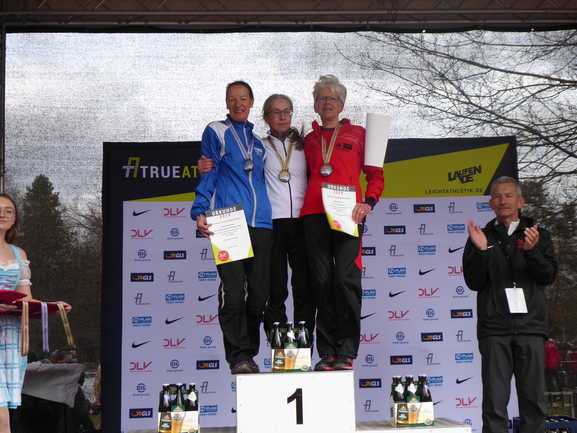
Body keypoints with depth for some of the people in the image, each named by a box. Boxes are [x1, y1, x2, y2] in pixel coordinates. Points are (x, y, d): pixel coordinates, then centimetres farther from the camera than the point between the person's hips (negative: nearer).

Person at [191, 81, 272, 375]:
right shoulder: (216, 132, 8)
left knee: (259, 293, 3)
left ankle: (249, 354, 14)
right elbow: (208, 174, 2)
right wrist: (200, 211, -9)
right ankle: (238, 356, -4)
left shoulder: (258, 140, 23)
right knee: (233, 293, -12)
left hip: (261, 223, 5)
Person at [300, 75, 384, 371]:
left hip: (347, 215, -3)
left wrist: (368, 202, -6)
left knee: (346, 278, -12)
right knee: (322, 282, -1)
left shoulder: (358, 134, 13)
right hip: (314, 216, 3)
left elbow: (375, 175, 10)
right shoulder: (309, 140, 21)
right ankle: (327, 352, 4)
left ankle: (347, 351, -7)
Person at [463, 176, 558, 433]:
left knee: (533, 399, 0)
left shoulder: (538, 235, 14)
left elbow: (549, 275, 1)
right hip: (494, 327, -1)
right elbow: (474, 282, 4)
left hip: (530, 325, 1)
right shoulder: (482, 237, 13)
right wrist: (481, 250, -12)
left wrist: (532, 251, -16)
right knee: (494, 402, -4)